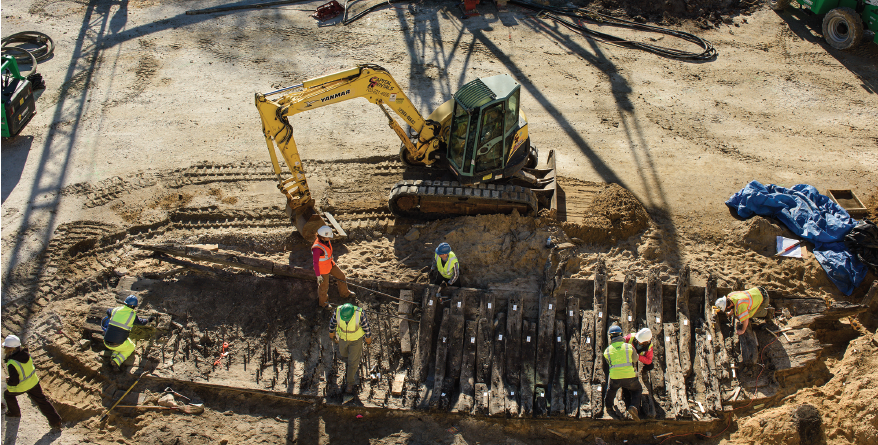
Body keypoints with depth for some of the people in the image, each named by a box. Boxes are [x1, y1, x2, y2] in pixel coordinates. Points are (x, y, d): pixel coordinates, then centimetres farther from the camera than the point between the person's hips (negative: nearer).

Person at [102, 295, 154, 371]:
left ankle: (114, 355, 12)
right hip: (118, 345, -5)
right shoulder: (133, 316, -7)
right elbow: (141, 322, 14)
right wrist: (148, 320, 36)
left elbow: (108, 311, 27)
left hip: (106, 343, 5)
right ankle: (117, 361, 2)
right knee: (131, 347, 26)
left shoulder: (116, 310, 3)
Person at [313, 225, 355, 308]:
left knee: (341, 276, 20)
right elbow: (315, 263, -27)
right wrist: (318, 275, -21)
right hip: (322, 269, -8)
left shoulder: (326, 240, -12)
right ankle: (322, 302, 39)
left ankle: (344, 292, 47)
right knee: (324, 286, 13)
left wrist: (332, 258, 25)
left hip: (330, 264, 8)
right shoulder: (317, 248, -37)